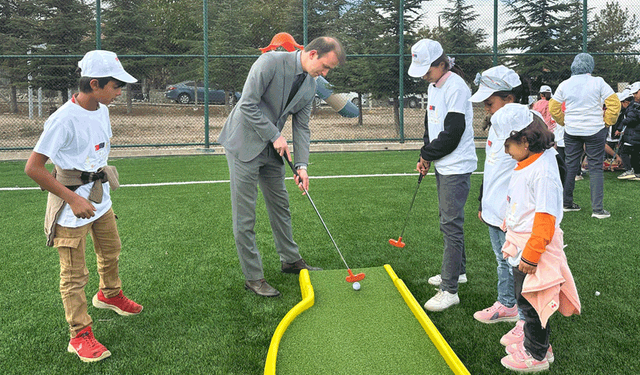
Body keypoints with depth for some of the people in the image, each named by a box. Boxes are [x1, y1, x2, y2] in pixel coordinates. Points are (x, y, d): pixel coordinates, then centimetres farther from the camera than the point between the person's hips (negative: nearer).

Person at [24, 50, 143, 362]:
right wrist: (73, 198, -25)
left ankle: (109, 294, 51)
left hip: (100, 197, 8)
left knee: (111, 251, 25)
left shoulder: (101, 110, 1)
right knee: (74, 274, 2)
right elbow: (33, 167, -23)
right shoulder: (64, 119, -24)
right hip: (71, 204, -8)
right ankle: (80, 335, 13)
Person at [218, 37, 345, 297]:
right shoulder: (271, 62, -19)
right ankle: (253, 277, 8)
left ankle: (291, 260, 32)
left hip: (271, 148, 7)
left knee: (280, 206, 15)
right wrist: (275, 136, -18)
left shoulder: (310, 86, 4)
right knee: (244, 215, -2)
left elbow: (301, 127, 6)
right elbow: (248, 105, -22)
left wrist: (302, 165, -5)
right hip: (244, 145, -7)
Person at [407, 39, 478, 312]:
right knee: (448, 219, 18)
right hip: (442, 165, 10)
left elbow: (452, 133, -21)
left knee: (451, 224, -9)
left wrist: (428, 155, -8)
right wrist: (425, 158, 10)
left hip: (457, 167, -10)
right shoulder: (433, 87, 13)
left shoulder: (456, 87, -17)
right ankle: (457, 270, 35)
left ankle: (449, 290, -5)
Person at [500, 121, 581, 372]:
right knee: (525, 299, 21)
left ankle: (536, 355, 21)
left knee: (531, 301, 4)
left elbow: (546, 218, -25)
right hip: (522, 247, 10)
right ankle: (534, 342, 38)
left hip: (535, 247, -10)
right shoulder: (526, 166, 6)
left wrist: (531, 255, -23)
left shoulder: (543, 172, -25)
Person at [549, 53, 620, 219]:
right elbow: (614, 103, -10)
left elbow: (553, 107, 7)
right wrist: (607, 122, 3)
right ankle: (597, 209, -1)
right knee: (595, 168, 1)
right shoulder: (598, 82, -8)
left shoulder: (564, 85, 1)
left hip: (571, 131, 3)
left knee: (570, 166, 12)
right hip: (595, 130, -3)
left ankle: (566, 203, 19)